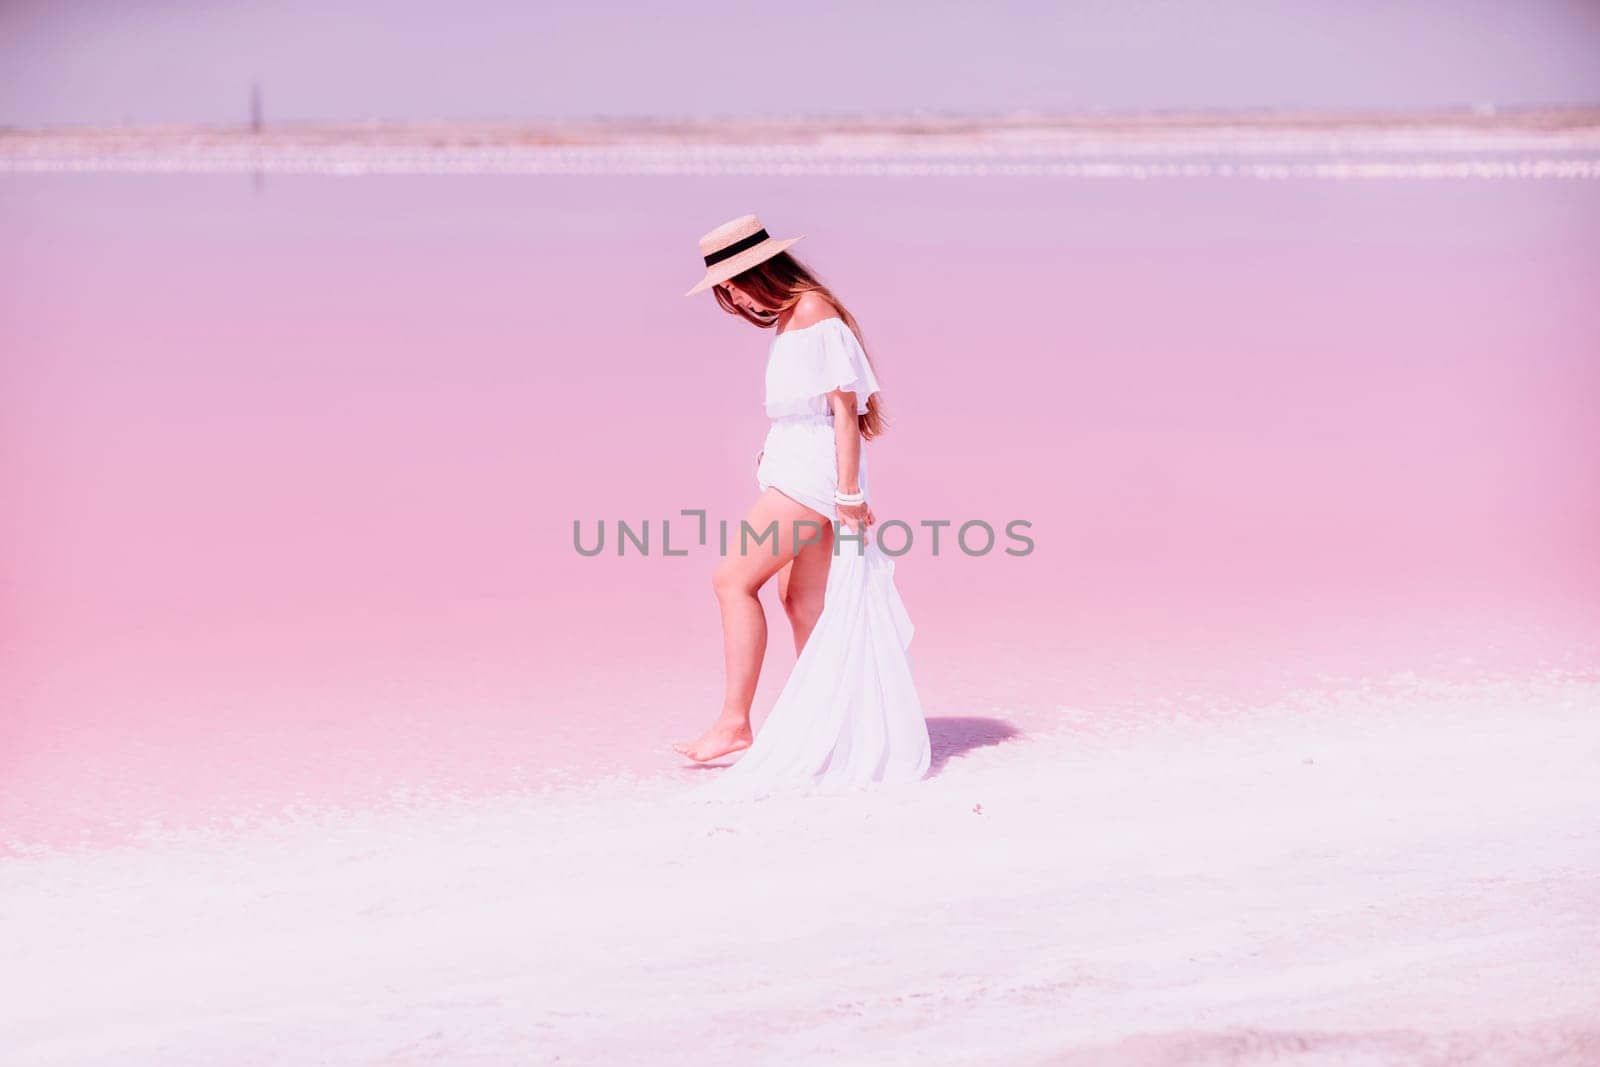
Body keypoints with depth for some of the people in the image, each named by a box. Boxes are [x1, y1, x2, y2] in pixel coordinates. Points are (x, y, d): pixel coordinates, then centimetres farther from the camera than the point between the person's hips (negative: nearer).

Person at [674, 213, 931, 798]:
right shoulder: (786, 317, 15)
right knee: (801, 601, 9)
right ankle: (823, 727, 13)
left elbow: (845, 405, -17)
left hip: (811, 470, -10)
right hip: (792, 465, 10)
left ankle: (735, 722, -8)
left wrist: (849, 495, -19)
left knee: (733, 579, -10)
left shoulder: (814, 313, -14)